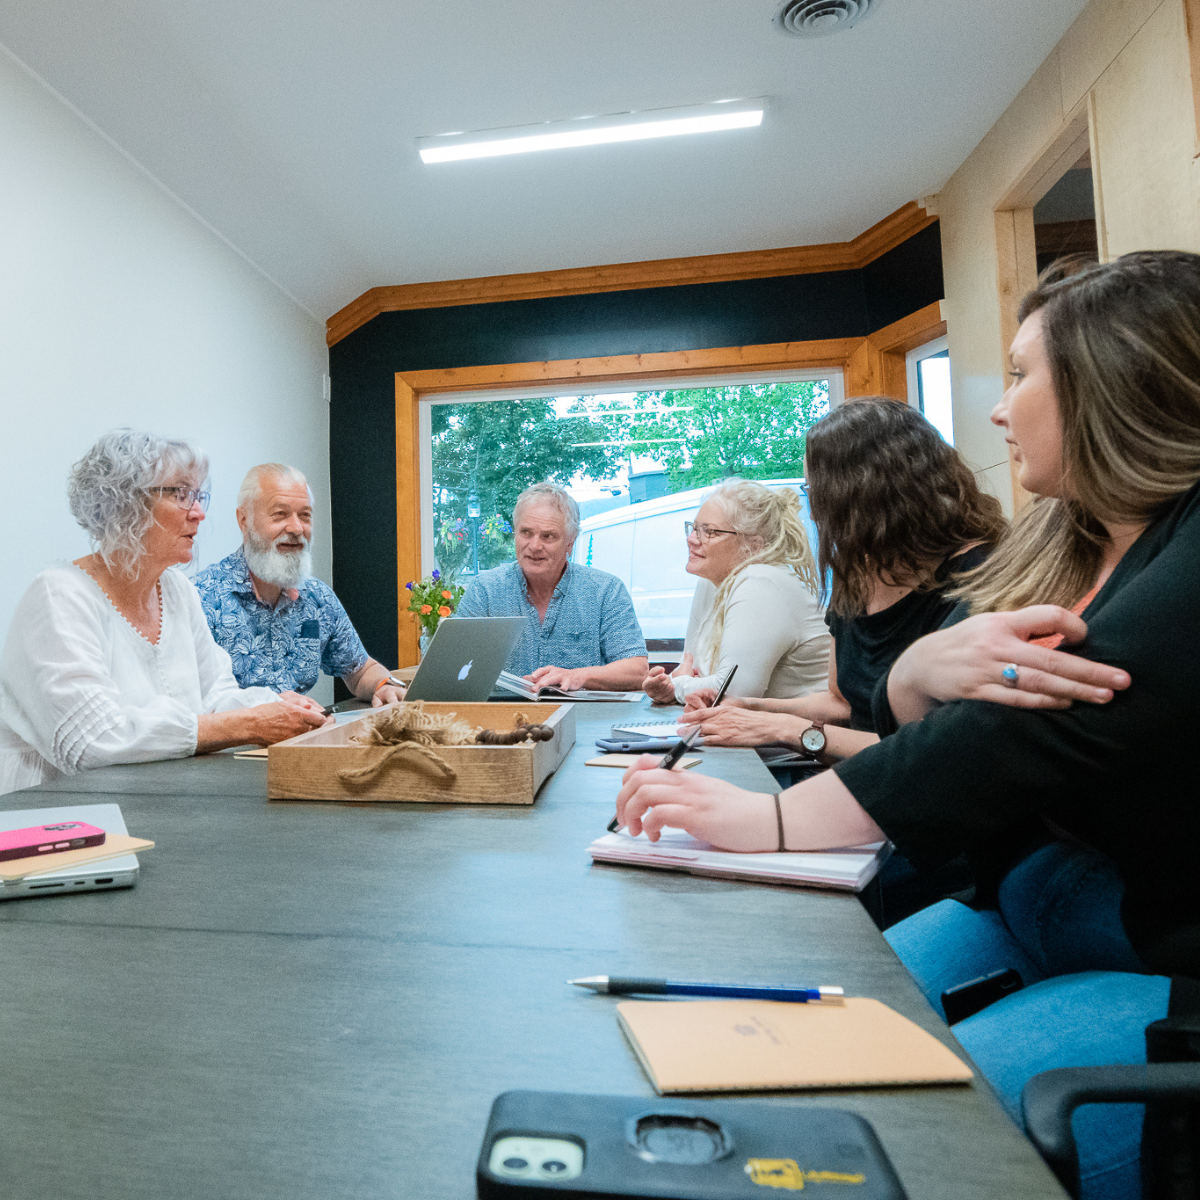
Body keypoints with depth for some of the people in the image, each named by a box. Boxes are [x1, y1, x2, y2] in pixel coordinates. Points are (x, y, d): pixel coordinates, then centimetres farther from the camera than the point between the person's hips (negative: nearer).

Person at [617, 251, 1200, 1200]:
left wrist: (770, 819, -27)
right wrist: (926, 667, -24)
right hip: (1030, 899, 6)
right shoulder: (1064, 543, 8)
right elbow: (900, 700, 1)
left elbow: (1055, 727, -27)